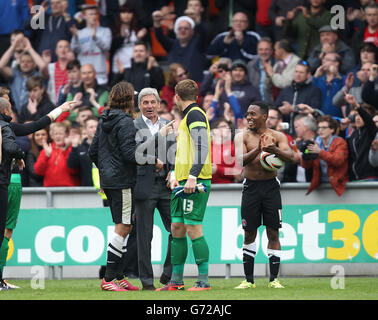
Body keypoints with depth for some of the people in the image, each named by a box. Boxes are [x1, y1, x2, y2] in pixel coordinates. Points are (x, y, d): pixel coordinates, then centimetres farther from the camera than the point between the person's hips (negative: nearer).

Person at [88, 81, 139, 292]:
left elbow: (93, 152, 17)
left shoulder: (104, 122, 13)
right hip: (123, 181, -9)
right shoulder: (125, 122, -13)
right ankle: (109, 278, -8)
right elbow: (129, 152, -20)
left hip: (108, 180, 9)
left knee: (126, 227, 15)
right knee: (123, 229, -7)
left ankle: (119, 276, 15)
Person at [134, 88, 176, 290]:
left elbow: (176, 153, 16)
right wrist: (159, 134, -19)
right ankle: (146, 281, 4)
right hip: (144, 185, -4)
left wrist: (173, 171, -2)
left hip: (166, 185, 4)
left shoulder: (168, 126, 14)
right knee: (144, 235, -1)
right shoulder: (133, 127, 0)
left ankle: (168, 274, 13)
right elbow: (136, 152, -15)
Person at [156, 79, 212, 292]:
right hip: (183, 182, 10)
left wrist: (192, 177, -25)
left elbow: (202, 147, -20)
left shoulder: (195, 115, -9)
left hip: (195, 183, -10)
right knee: (177, 228, 9)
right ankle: (176, 280, 14)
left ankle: (204, 280, -7)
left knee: (193, 228, -10)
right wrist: (176, 176, 20)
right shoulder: (188, 116, 21)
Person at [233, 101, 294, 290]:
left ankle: (274, 279, 4)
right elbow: (241, 160, -14)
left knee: (273, 233, -1)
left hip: (270, 187, 0)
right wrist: (258, 149, -29)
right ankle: (249, 280, 10)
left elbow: (290, 157, -12)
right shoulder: (242, 137, 1)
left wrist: (275, 150, -31)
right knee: (249, 233, 3)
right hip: (251, 187, 0)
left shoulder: (277, 136, 1)